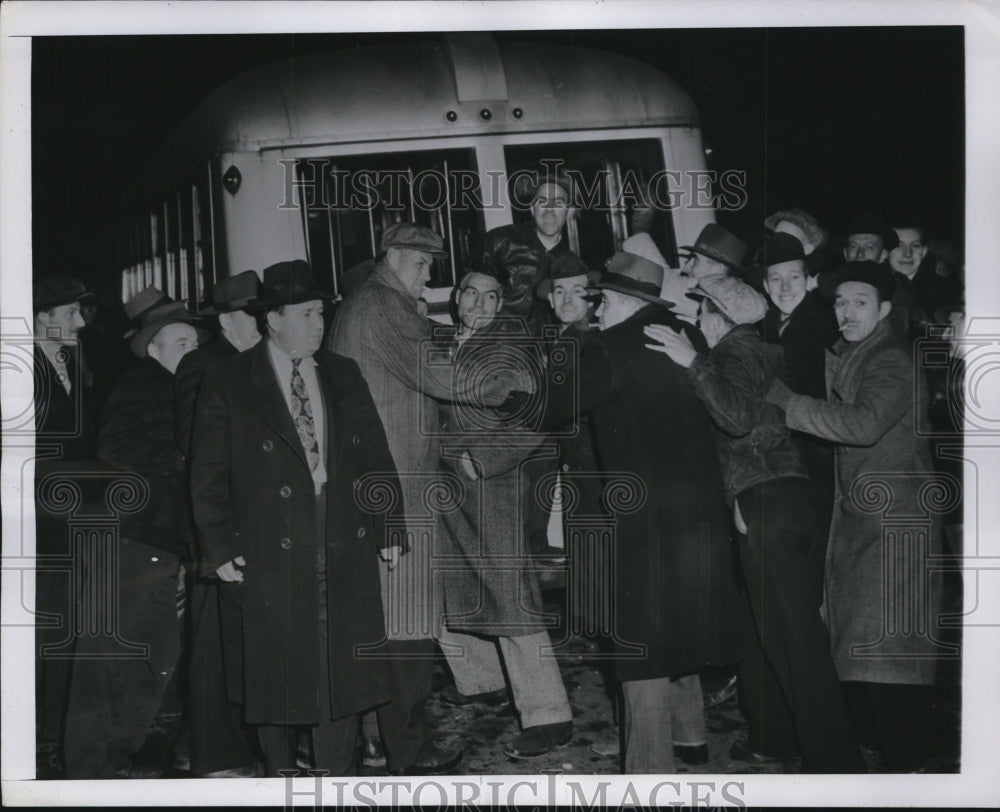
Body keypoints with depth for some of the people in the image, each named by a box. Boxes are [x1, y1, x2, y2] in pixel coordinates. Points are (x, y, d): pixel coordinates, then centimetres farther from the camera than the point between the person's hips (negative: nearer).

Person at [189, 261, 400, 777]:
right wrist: (219, 546, -7)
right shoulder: (228, 382, 0)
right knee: (275, 671, 5)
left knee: (343, 670, 5)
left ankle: (338, 774, 17)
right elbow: (208, 474, -2)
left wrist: (388, 527, 8)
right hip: (269, 555, -3)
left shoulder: (343, 375, 12)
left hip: (345, 552, 3)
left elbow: (376, 458, 13)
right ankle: (280, 773, 22)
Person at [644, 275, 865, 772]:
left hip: (764, 503, -10)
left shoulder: (735, 350, -7)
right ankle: (772, 734, 29)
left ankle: (835, 761, -6)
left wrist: (694, 363, -23)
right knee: (765, 624, 19)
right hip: (785, 494, 10)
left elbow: (741, 416, -25)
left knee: (792, 632, -8)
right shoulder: (762, 352, 20)